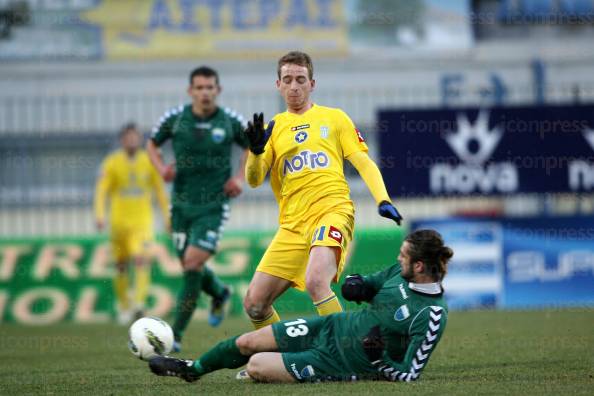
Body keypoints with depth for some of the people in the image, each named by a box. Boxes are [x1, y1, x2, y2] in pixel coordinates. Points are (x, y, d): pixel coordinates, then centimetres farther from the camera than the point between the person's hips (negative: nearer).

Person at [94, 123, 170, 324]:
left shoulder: (149, 162, 3)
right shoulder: (112, 162, -1)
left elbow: (159, 190, 12)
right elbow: (101, 190, -5)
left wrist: (167, 216, 12)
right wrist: (99, 215, -18)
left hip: (142, 219, -1)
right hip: (119, 219, 1)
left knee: (140, 258, -22)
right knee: (121, 265, 8)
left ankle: (139, 302, -25)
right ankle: (123, 306, 24)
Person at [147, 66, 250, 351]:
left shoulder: (231, 122, -7)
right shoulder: (175, 119, -5)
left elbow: (252, 146, 12)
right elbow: (152, 144, 12)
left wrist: (240, 177, -1)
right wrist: (161, 168, -7)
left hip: (214, 206, -3)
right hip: (182, 204, 3)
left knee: (193, 263, -15)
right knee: (190, 265, 9)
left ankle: (176, 334, -6)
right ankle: (220, 293, 45)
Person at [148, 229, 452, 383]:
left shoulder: (432, 316, -27)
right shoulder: (401, 272, -6)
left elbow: (408, 375, -23)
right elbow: (366, 284, 12)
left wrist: (378, 358, -34)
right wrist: (356, 285, -10)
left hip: (342, 363, -7)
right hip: (333, 328, 7)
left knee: (255, 367, -13)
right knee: (247, 342, 10)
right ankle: (192, 369, 37)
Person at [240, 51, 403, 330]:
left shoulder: (334, 118, 13)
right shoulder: (273, 127, 17)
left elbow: (363, 163, 8)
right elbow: (254, 180, 7)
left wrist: (383, 200, -9)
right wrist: (256, 151, -15)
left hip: (332, 211, -4)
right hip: (292, 223, 4)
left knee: (315, 281, -32)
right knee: (254, 304, -3)